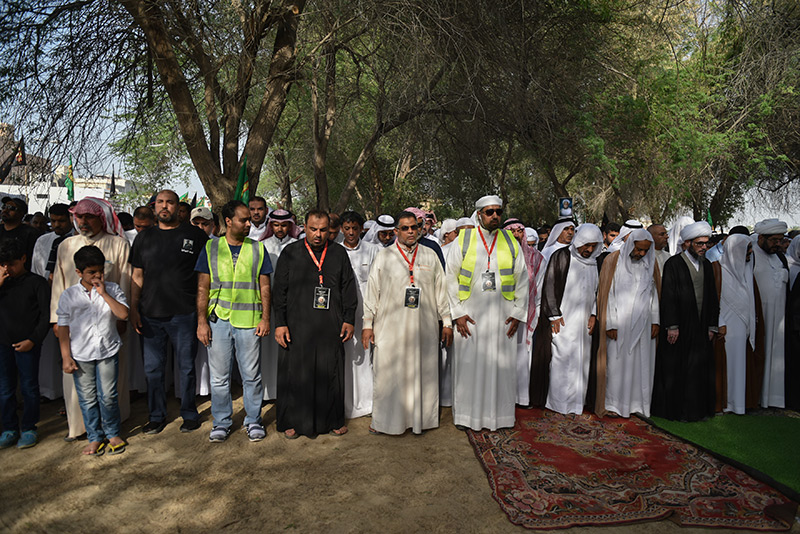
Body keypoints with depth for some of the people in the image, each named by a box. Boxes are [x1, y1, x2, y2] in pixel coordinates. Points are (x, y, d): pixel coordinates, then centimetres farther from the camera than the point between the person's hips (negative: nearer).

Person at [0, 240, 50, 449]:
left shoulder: (37, 283, -5)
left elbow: (46, 316, -5)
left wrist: (33, 340, -11)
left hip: (28, 345, -4)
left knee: (29, 388, 5)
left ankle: (28, 429, 18)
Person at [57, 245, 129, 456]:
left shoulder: (112, 289, 0)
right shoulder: (68, 295, 1)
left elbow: (123, 314, -13)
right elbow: (63, 327, 3)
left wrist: (104, 294, -17)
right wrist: (66, 357, -1)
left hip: (108, 352, -1)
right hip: (80, 355, 1)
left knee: (108, 396, 3)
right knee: (88, 399, 8)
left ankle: (113, 434, 21)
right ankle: (95, 437, 23)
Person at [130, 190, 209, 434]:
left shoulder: (195, 235, 1)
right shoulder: (144, 237, 12)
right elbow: (137, 276, 13)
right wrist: (133, 309, 5)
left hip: (184, 314, -3)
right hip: (150, 314, 3)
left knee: (186, 366, 6)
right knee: (153, 368, 10)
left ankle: (189, 414, 21)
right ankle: (157, 416, 25)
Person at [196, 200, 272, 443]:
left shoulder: (257, 249, 7)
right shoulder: (211, 248, 6)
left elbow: (265, 287, 7)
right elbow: (203, 288, 5)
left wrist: (265, 318, -2)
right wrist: (202, 321, -2)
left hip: (249, 321, 0)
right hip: (218, 320, 0)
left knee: (251, 375, 5)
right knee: (219, 376, 8)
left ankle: (253, 420, 21)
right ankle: (222, 422, 24)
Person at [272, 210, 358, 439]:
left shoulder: (339, 253, 8)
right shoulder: (290, 253, 4)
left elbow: (348, 288, 10)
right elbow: (280, 290, 3)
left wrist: (349, 319, 5)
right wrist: (280, 323, -3)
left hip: (331, 326, 1)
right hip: (297, 326, -1)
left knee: (331, 373, 7)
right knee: (295, 372, 4)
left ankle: (333, 420, 22)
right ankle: (292, 421, 19)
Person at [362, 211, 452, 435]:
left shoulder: (430, 256, 9)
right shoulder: (384, 256, 3)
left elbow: (440, 290, 11)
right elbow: (372, 291, 3)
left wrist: (446, 322, 7)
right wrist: (368, 324, -1)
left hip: (423, 329, 2)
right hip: (391, 329, -1)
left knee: (422, 374, 7)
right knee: (388, 375, 3)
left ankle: (420, 417, 22)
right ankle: (383, 420, 17)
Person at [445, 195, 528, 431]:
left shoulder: (511, 242, 6)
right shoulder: (463, 240, 1)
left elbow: (521, 280, 8)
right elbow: (451, 278, 0)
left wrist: (518, 313, 0)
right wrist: (457, 313, -7)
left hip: (502, 316, 2)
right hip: (470, 315, -1)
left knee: (501, 364, 6)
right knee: (468, 363, 4)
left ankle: (498, 414, 20)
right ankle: (466, 415, 18)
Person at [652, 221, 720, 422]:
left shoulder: (707, 266, 12)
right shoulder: (673, 264, -7)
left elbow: (712, 298, 16)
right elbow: (668, 297, -11)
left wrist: (712, 326, 10)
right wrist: (671, 326, -15)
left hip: (700, 328, 6)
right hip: (679, 327, -5)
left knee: (699, 368, 9)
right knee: (676, 370, 1)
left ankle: (698, 409, 21)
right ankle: (676, 410, 12)